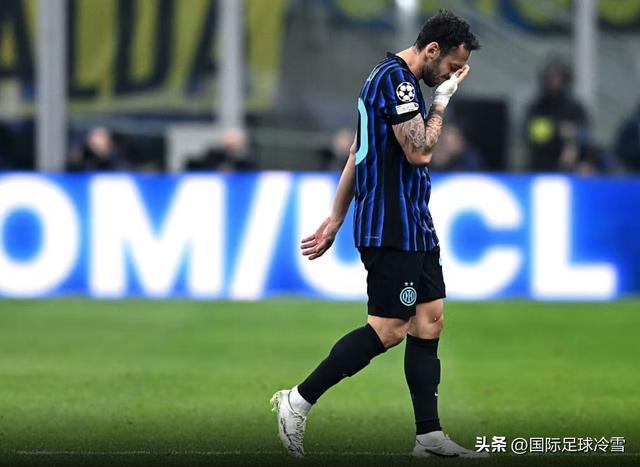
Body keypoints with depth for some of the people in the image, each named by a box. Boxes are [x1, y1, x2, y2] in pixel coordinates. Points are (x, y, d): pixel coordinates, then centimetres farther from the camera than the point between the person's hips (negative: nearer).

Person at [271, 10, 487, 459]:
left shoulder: (395, 77, 18)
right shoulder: (395, 77, -14)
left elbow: (357, 152, 21)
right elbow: (419, 152, -20)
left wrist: (335, 219, 22)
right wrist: (443, 100, -7)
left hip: (414, 226, 11)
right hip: (392, 229, -11)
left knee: (429, 319, 6)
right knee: (389, 329, -9)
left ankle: (429, 434, 6)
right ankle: (298, 401, -3)